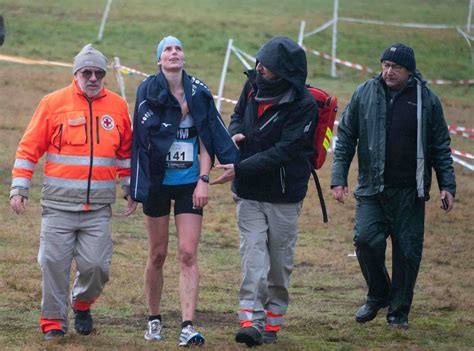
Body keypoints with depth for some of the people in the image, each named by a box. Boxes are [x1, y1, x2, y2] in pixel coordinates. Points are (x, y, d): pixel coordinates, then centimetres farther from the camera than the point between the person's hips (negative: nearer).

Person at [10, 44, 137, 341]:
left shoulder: (118, 107, 8)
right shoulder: (54, 103, 0)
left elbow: (126, 152, 21)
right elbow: (29, 148, 4)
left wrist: (131, 190, 20)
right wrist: (19, 188, 0)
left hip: (99, 205, 1)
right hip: (59, 203, -1)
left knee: (96, 265, -4)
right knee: (54, 263, -2)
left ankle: (83, 304, 26)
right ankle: (53, 322, 12)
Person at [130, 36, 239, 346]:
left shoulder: (199, 93, 1)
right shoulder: (149, 90, -2)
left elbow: (205, 140, 1)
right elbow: (148, 131, -10)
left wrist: (203, 180, -8)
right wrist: (181, 107, -14)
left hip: (189, 183, 0)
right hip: (157, 182, 0)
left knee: (188, 254, -9)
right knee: (158, 255, 8)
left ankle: (188, 326, -14)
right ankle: (154, 319, 23)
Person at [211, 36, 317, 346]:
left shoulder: (303, 106, -20)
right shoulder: (253, 86, -2)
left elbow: (283, 152, -24)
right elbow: (238, 115, 17)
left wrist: (240, 170, -26)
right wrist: (234, 134, -7)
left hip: (284, 195, -3)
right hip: (249, 193, 3)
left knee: (280, 260, 9)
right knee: (253, 255, -7)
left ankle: (273, 322, 21)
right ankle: (251, 321, -14)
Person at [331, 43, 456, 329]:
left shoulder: (427, 100, 0)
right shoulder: (365, 94, 1)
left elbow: (441, 146, 6)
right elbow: (346, 137, 6)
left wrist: (447, 186, 1)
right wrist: (339, 177, -1)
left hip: (410, 193, 0)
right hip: (372, 188, 0)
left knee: (408, 251, 2)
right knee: (366, 240, -14)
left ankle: (399, 311, 17)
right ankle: (378, 295, 11)